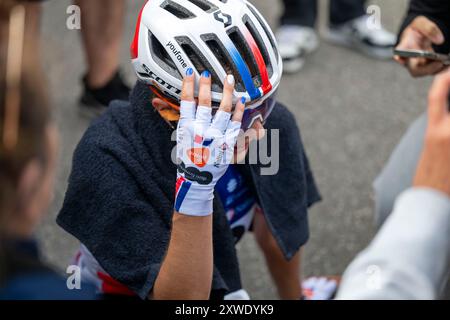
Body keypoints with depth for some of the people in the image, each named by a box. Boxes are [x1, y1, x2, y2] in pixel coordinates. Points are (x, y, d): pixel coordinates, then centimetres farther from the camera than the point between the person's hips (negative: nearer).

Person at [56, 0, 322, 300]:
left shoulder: (274, 125, -16)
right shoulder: (108, 161, -28)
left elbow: (276, 230, 2)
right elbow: (182, 300, -30)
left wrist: (293, 297, 14)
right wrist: (194, 185, -40)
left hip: (211, 286, 5)